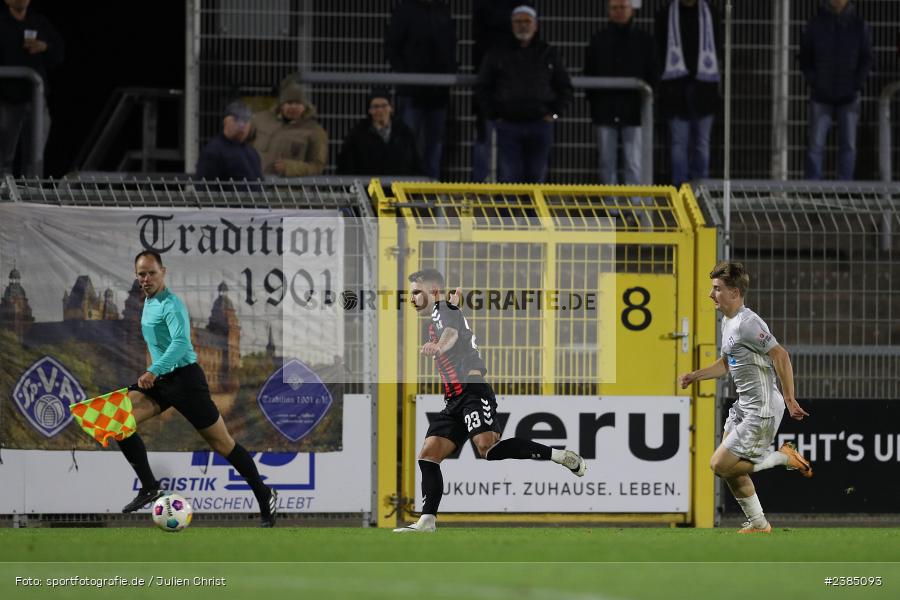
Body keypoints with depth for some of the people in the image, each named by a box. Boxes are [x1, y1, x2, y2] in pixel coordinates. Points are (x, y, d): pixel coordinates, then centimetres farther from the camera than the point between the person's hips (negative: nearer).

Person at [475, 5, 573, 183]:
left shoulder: (548, 54, 10)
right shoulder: (498, 54, 8)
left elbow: (565, 88, 16)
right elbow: (482, 87, 11)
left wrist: (554, 113, 4)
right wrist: (493, 114, 1)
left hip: (540, 125, 1)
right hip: (508, 126, -1)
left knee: (536, 178, 3)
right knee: (508, 177, -7)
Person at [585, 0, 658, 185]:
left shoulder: (644, 40, 6)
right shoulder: (599, 40, 10)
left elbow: (653, 74, 7)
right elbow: (589, 73, 12)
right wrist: (593, 101, 2)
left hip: (634, 113, -2)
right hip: (605, 112, 2)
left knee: (634, 163, -7)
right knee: (607, 163, 5)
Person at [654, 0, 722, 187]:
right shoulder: (666, 15, 7)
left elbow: (718, 49, 11)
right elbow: (659, 50, 6)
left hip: (704, 87, 1)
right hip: (675, 86, -1)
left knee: (702, 142, 4)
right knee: (679, 141, -5)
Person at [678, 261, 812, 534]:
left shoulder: (747, 323, -20)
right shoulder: (727, 322, 12)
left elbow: (780, 355, -25)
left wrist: (789, 400, -26)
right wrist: (695, 376, 15)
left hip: (761, 411, -10)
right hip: (743, 406, 10)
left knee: (720, 465, -10)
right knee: (731, 469, 12)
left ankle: (782, 457, 2)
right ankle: (758, 525, 23)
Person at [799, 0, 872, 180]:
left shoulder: (858, 25, 0)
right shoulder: (815, 24, -1)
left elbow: (866, 59, 5)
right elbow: (805, 58, 5)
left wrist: (857, 85, -6)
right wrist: (813, 82, -6)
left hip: (848, 97, 1)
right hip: (821, 97, -1)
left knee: (848, 145, 2)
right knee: (815, 144, -5)